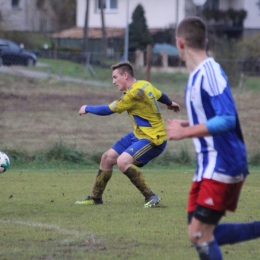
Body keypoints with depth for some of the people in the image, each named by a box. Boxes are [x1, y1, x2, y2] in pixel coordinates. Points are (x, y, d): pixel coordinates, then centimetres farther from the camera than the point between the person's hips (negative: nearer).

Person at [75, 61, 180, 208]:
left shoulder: (134, 93, -23)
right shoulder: (145, 85, 3)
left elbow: (109, 110, -15)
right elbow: (160, 95, 24)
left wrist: (87, 109, 1)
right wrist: (170, 104, 47)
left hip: (153, 139, -10)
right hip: (139, 135, 10)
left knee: (123, 161, -30)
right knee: (107, 158, 11)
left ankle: (151, 197, -21)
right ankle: (96, 198, 26)